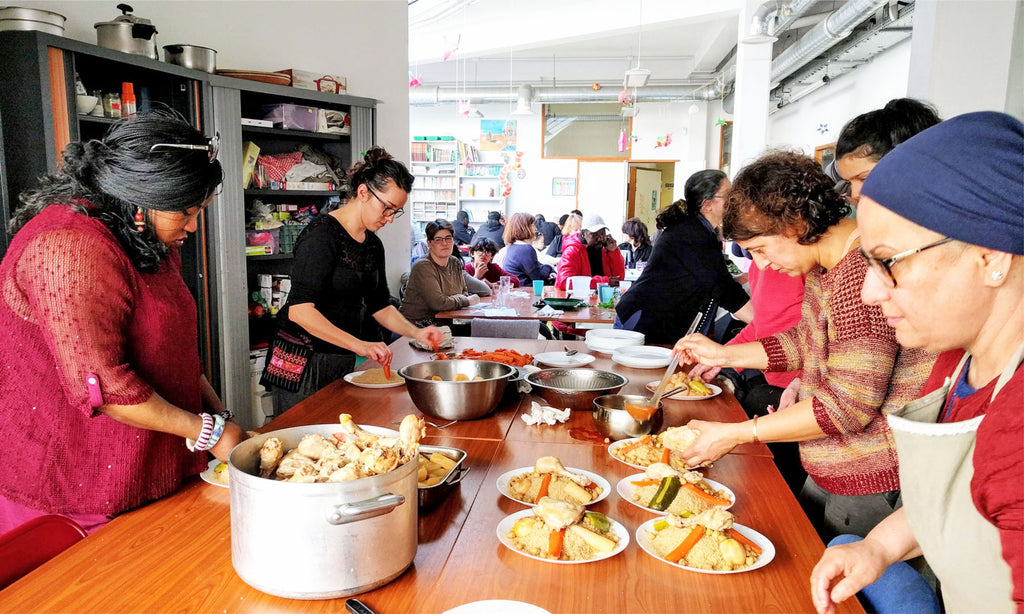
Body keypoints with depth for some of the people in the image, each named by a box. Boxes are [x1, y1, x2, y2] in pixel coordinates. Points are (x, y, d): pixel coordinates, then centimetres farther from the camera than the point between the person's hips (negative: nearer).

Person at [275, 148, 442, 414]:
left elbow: (379, 305, 17)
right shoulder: (322, 234, -17)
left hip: (344, 361, 8)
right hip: (306, 360, -7)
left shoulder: (373, 244, 8)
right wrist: (359, 345, -31)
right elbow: (299, 310, -26)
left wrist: (415, 333, 0)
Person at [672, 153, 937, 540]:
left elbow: (850, 405, -28)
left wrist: (735, 434, -23)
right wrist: (724, 354, 7)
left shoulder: (862, 274, -28)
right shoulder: (825, 265, 4)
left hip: (874, 483, -9)